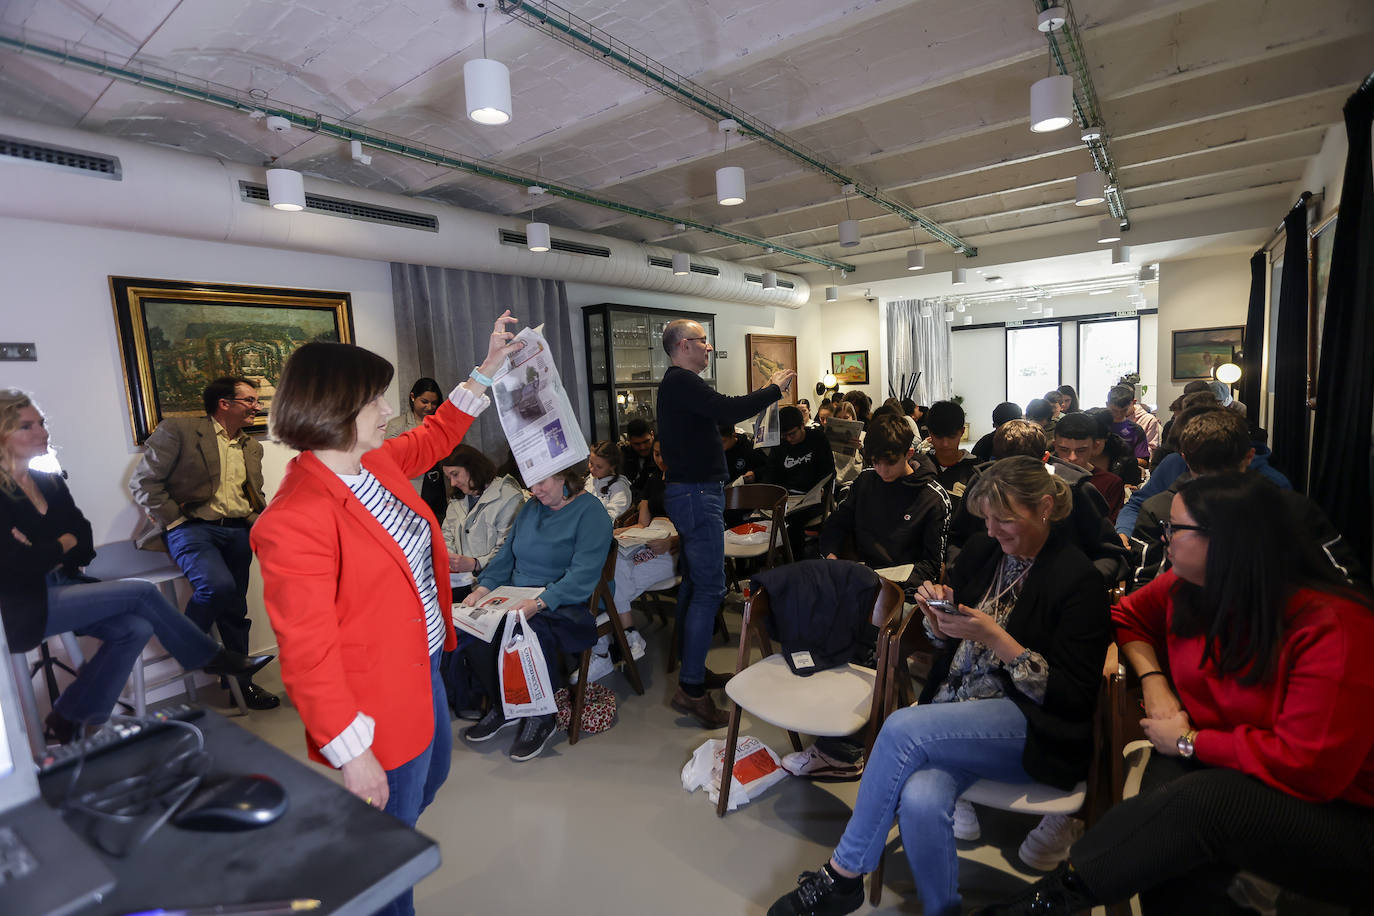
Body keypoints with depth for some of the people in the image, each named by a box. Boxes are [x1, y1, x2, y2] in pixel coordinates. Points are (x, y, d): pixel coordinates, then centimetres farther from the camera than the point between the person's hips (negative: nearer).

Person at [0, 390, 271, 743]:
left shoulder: (51, 484, 9)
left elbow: (86, 550, 5)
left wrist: (42, 554, -12)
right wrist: (62, 546, -8)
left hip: (61, 587, 7)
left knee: (134, 629, -19)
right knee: (140, 591, -18)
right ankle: (212, 658, -4)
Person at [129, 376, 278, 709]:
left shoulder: (251, 447, 19)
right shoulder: (178, 430, -1)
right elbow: (143, 482, -5)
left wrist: (257, 520, 6)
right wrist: (173, 519, -11)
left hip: (238, 530, 6)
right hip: (192, 527, -5)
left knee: (235, 610, 9)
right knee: (219, 584, -30)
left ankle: (240, 682, 23)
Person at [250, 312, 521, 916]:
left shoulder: (378, 464, -3)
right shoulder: (294, 520, -29)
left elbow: (435, 437, 18)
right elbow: (307, 654, -26)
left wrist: (489, 368, 15)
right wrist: (351, 754, -21)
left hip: (423, 668, 10)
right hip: (380, 701, -10)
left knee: (431, 776, 32)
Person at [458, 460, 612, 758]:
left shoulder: (590, 512, -10)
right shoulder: (530, 508, 15)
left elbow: (583, 575, -20)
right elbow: (506, 555, 17)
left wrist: (539, 603, -31)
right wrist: (483, 588, -1)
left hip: (569, 607, -7)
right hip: (517, 599, 7)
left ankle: (541, 717, -9)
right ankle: (503, 707, 5)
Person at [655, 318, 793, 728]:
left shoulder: (677, 383, 19)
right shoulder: (682, 382, -15)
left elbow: (722, 411, 20)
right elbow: (728, 411, -25)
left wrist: (765, 391, 14)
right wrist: (774, 389, -12)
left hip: (691, 492, 11)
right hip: (697, 494, -11)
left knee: (695, 582, 15)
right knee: (709, 587, -10)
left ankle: (692, 669, 26)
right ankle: (691, 689, -5)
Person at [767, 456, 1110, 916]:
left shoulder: (1078, 580, -10)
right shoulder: (981, 551, 6)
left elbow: (1073, 698, -12)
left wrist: (994, 638, -22)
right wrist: (938, 617, -8)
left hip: (1031, 731, -4)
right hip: (956, 716, 4)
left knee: (902, 728, -29)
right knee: (920, 799, -28)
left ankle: (842, 875, -10)